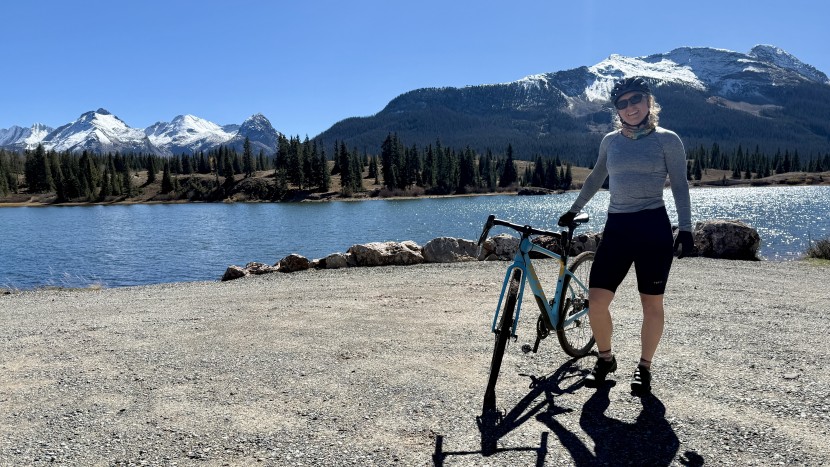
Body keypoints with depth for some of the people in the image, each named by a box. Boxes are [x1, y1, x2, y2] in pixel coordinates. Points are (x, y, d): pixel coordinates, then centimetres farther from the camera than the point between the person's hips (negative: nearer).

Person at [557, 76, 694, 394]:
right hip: (617, 227, 3)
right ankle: (605, 359, 20)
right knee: (596, 299, -3)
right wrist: (574, 210, 27)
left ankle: (644, 367, 23)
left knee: (651, 303, 5)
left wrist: (685, 228, -7)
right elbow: (595, 178, 24)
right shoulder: (610, 141, 11)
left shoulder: (666, 139, 2)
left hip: (653, 226, -3)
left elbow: (679, 185, 1)